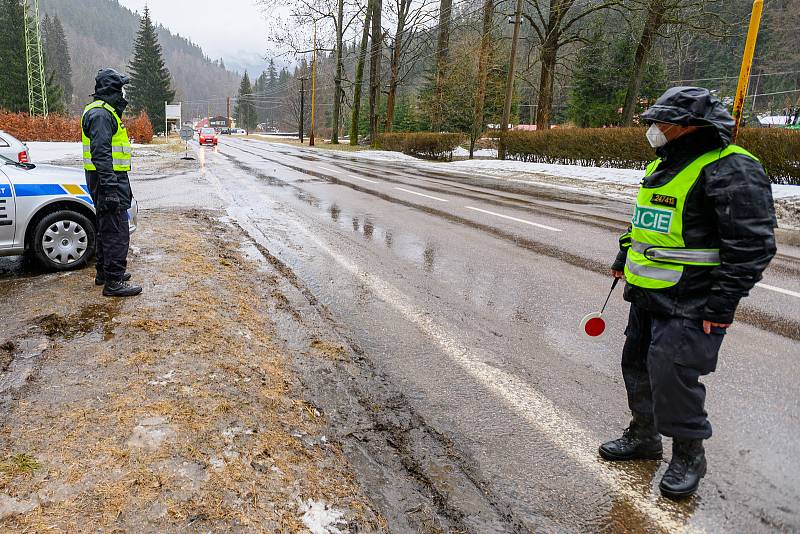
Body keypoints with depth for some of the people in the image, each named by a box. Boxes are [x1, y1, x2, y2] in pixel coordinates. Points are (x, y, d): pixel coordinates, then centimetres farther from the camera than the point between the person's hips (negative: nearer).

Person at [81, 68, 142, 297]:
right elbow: (100, 153, -24)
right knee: (117, 231, -10)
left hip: (111, 179, 11)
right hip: (108, 179, -11)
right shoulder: (100, 113, -15)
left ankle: (104, 272, 30)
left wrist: (119, 184, 28)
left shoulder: (106, 111, 19)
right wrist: (110, 187, -28)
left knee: (106, 228, 18)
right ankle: (113, 282, -7)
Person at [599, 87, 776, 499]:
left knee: (672, 374, -8)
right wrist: (624, 258, 28)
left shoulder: (731, 169, -16)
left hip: (691, 303, -9)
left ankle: (688, 456, 16)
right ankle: (643, 436, 35)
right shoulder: (663, 166, 13)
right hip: (648, 294, 9)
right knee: (637, 365, 16)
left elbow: (753, 244, -20)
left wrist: (722, 303, -21)